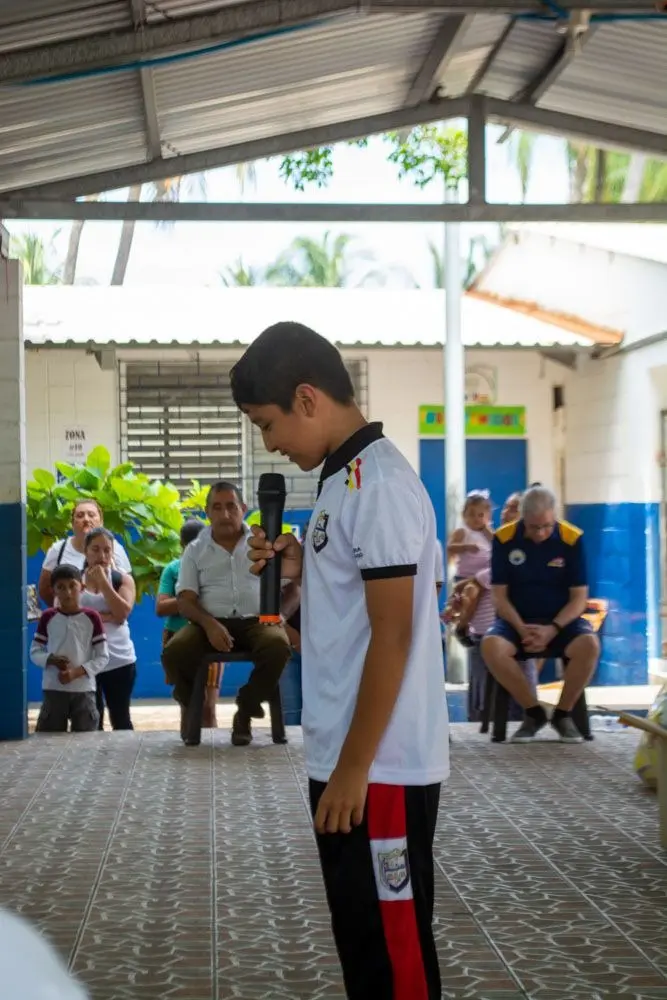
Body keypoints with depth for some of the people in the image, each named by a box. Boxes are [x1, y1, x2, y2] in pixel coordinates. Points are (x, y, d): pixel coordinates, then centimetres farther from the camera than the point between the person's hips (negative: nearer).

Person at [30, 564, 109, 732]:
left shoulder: (91, 618, -1)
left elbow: (103, 657, -2)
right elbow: (34, 652, 6)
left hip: (83, 690, -1)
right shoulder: (48, 617, 2)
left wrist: (77, 672, -15)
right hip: (53, 689, 1)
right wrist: (51, 660, -15)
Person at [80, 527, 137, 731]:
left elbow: (122, 612, -12)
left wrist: (103, 581, -12)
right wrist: (108, 616, -13)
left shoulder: (123, 579, 4)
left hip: (119, 660, 0)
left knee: (121, 719, 6)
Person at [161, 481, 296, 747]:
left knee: (278, 645, -36)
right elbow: (185, 601, 2)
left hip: (255, 621, 0)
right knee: (173, 653, -30)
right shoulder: (195, 550, 11)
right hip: (210, 622, 0)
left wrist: (279, 612, -13)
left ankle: (245, 711, -10)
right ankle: (192, 706, 5)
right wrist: (209, 624, -20)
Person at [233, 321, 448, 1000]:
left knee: (391, 944, 0)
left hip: (381, 768, -10)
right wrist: (298, 571, 4)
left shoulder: (380, 485, -17)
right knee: (360, 936, 16)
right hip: (346, 760, 10)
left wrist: (355, 768, -19)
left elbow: (392, 637, -20)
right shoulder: (342, 479, 13)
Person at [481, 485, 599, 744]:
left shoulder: (572, 539, -8)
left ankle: (563, 714, -9)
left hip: (561, 621, 0)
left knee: (589, 644, -33)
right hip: (516, 620, 0)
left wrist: (553, 629, -21)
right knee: (491, 646, -32)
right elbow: (500, 595, -4)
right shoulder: (504, 539, -7)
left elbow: (579, 598, -6)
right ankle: (534, 712, -12)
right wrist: (521, 629, -19)